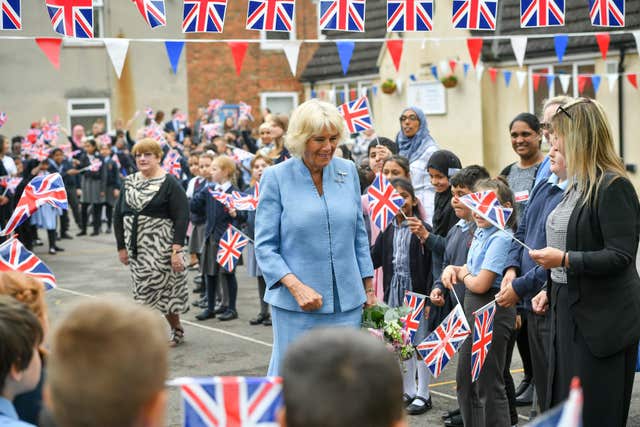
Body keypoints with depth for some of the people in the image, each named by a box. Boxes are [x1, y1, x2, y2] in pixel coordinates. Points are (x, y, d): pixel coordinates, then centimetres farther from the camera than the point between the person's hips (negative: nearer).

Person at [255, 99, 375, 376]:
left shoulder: (348, 171, 6)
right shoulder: (276, 177, -4)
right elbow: (265, 245, -5)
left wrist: (368, 285, 14)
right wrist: (296, 287, -17)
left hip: (347, 301, 3)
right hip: (295, 304, -3)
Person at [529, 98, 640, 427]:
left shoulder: (614, 187, -16)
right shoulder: (577, 184, 12)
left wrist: (564, 260, -24)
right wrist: (550, 289, 18)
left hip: (601, 320, -9)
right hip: (568, 310, 9)